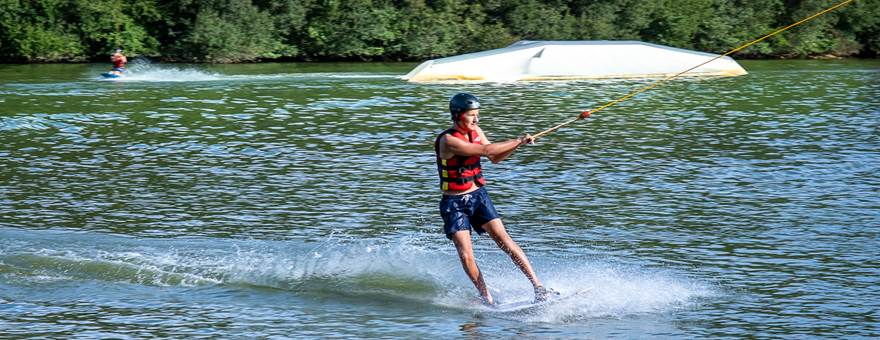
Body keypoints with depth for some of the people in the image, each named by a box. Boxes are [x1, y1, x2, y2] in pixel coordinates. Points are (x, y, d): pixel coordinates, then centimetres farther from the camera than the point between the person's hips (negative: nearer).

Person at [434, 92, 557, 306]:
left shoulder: (475, 131, 3)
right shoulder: (447, 141, -21)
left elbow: (495, 158, 14)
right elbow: (486, 150, -26)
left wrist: (518, 144, -3)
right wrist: (518, 141, -19)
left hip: (478, 196, 5)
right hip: (454, 203, -5)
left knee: (504, 240, -10)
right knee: (466, 256, -13)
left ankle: (538, 287, -13)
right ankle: (488, 300, -3)